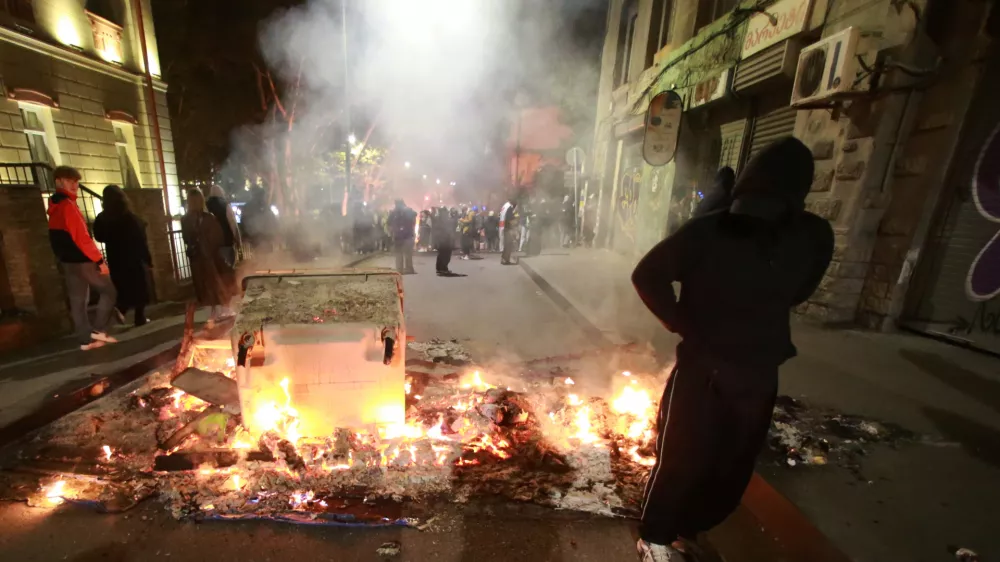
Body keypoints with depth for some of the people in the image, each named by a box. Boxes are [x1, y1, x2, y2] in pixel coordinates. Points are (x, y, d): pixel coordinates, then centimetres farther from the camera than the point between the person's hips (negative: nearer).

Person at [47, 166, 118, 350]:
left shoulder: (54, 207, 15)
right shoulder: (67, 204, -14)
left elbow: (61, 237, 19)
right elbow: (81, 237, -21)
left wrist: (62, 257, 23)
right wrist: (99, 259, -19)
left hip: (67, 261, 9)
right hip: (81, 260, -9)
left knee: (77, 300, 8)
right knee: (108, 291, 1)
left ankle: (85, 339, 10)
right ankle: (98, 329, 0)